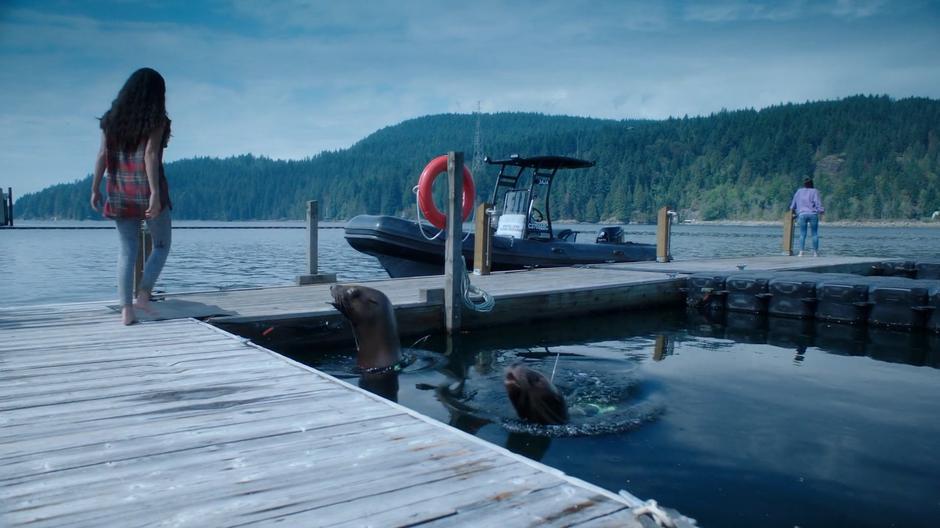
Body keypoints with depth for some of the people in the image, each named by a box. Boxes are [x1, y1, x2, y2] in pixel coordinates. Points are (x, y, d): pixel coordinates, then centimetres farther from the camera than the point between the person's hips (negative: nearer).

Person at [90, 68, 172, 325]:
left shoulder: (112, 118, 11)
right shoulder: (156, 118, -4)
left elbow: (102, 154, 6)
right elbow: (150, 155, -15)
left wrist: (95, 189, 10)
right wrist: (155, 193, -19)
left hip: (119, 192, 5)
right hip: (147, 189, -5)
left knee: (127, 250, 8)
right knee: (162, 245, 12)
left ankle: (126, 309, 3)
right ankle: (144, 294, -3)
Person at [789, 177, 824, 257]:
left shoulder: (799, 191, 13)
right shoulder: (814, 191, 4)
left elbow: (793, 203, 19)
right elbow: (818, 202, -6)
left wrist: (792, 209, 34)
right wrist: (821, 211, 0)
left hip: (802, 214, 2)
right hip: (813, 214, -2)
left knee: (802, 234, 2)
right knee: (815, 233, 4)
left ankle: (801, 252, -7)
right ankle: (815, 252, 3)